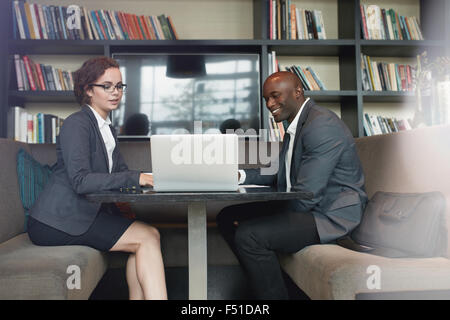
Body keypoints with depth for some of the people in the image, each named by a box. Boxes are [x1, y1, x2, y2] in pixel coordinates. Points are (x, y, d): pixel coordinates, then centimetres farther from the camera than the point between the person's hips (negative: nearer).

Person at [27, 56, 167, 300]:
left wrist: (151, 178, -6)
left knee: (151, 233, -11)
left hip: (87, 213, 8)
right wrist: (134, 178, -26)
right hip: (58, 222, -8)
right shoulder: (76, 124, -11)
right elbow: (80, 181, -23)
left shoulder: (107, 129, 18)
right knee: (146, 237, -18)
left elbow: (121, 171, 13)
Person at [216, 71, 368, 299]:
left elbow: (306, 196, -24)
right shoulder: (294, 127, 14)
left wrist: (265, 216, -15)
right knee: (227, 217, 7)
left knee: (248, 235, -27)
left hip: (331, 215, -10)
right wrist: (241, 176, 1)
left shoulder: (322, 125, -19)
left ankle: (274, 293, -5)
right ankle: (263, 283, 14)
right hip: (303, 207, 10)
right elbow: (282, 177, 15)